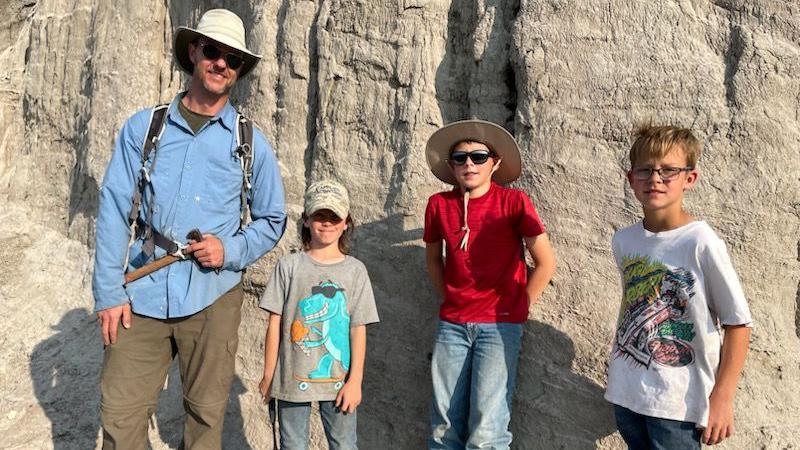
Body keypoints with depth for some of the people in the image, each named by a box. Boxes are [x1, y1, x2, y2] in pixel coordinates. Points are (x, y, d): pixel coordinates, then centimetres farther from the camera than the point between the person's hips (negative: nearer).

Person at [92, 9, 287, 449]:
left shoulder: (251, 143, 6)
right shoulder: (143, 127, 6)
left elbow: (273, 220, 11)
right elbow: (113, 209, 3)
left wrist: (230, 250, -8)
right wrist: (108, 292, -3)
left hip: (213, 297, 0)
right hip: (143, 295, 0)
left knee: (206, 415, 9)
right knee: (120, 414, 1)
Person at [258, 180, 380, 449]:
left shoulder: (355, 270, 0)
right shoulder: (289, 266, -2)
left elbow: (358, 329, -1)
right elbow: (275, 324, -1)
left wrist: (355, 380, -4)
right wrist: (268, 376, 1)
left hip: (338, 381, 1)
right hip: (292, 377, 0)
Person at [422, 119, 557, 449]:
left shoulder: (513, 202, -7)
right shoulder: (439, 204, 2)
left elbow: (546, 264, -4)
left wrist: (519, 307, 1)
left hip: (500, 324, -3)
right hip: (452, 324, 3)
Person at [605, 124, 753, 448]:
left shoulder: (702, 243, -14)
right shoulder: (623, 240, 0)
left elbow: (738, 324, -10)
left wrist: (722, 397, -11)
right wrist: (619, 373, 12)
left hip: (678, 406, -5)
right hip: (625, 396, 5)